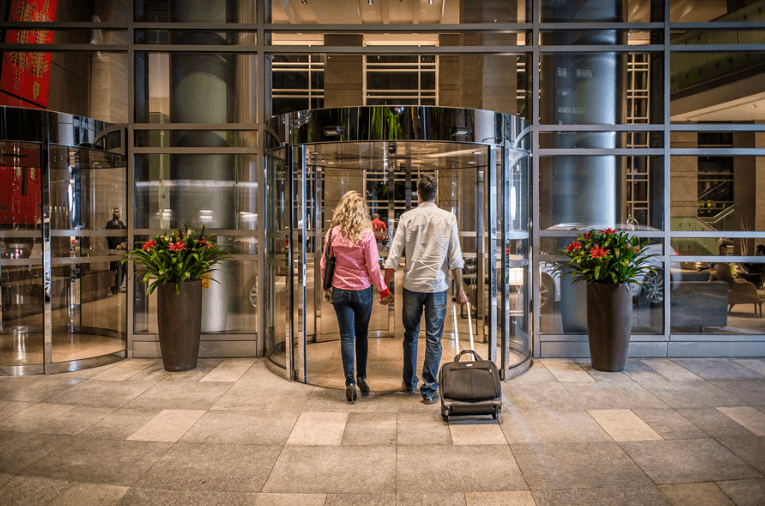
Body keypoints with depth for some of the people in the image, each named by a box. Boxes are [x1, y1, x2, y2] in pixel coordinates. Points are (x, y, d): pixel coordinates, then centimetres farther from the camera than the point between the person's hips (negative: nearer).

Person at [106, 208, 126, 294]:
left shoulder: (121, 223, 18)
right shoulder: (110, 223, 0)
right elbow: (109, 237, -6)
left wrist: (123, 243, -2)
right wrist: (117, 246, -11)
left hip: (121, 248, 5)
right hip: (113, 249, -5)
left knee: (121, 268, 3)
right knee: (113, 268, -4)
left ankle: (118, 286, 11)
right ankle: (113, 288, 1)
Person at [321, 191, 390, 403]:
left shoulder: (333, 234, -4)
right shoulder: (366, 235, -10)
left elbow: (325, 264, 3)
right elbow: (373, 267, -8)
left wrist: (326, 287, 17)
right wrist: (383, 291, 3)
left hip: (340, 291, 1)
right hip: (362, 290, -1)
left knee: (346, 336, 5)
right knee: (361, 335, 16)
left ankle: (349, 382, 1)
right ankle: (361, 377, 22)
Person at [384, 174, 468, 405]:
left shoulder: (407, 217, -2)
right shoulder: (448, 218, -1)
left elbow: (394, 256, -4)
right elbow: (455, 258, -1)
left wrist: (385, 285, 4)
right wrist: (460, 289, 6)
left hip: (412, 284, 1)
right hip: (437, 285, -1)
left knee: (410, 334, 16)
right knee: (433, 338, 5)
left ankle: (409, 383, 29)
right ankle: (429, 390, 8)